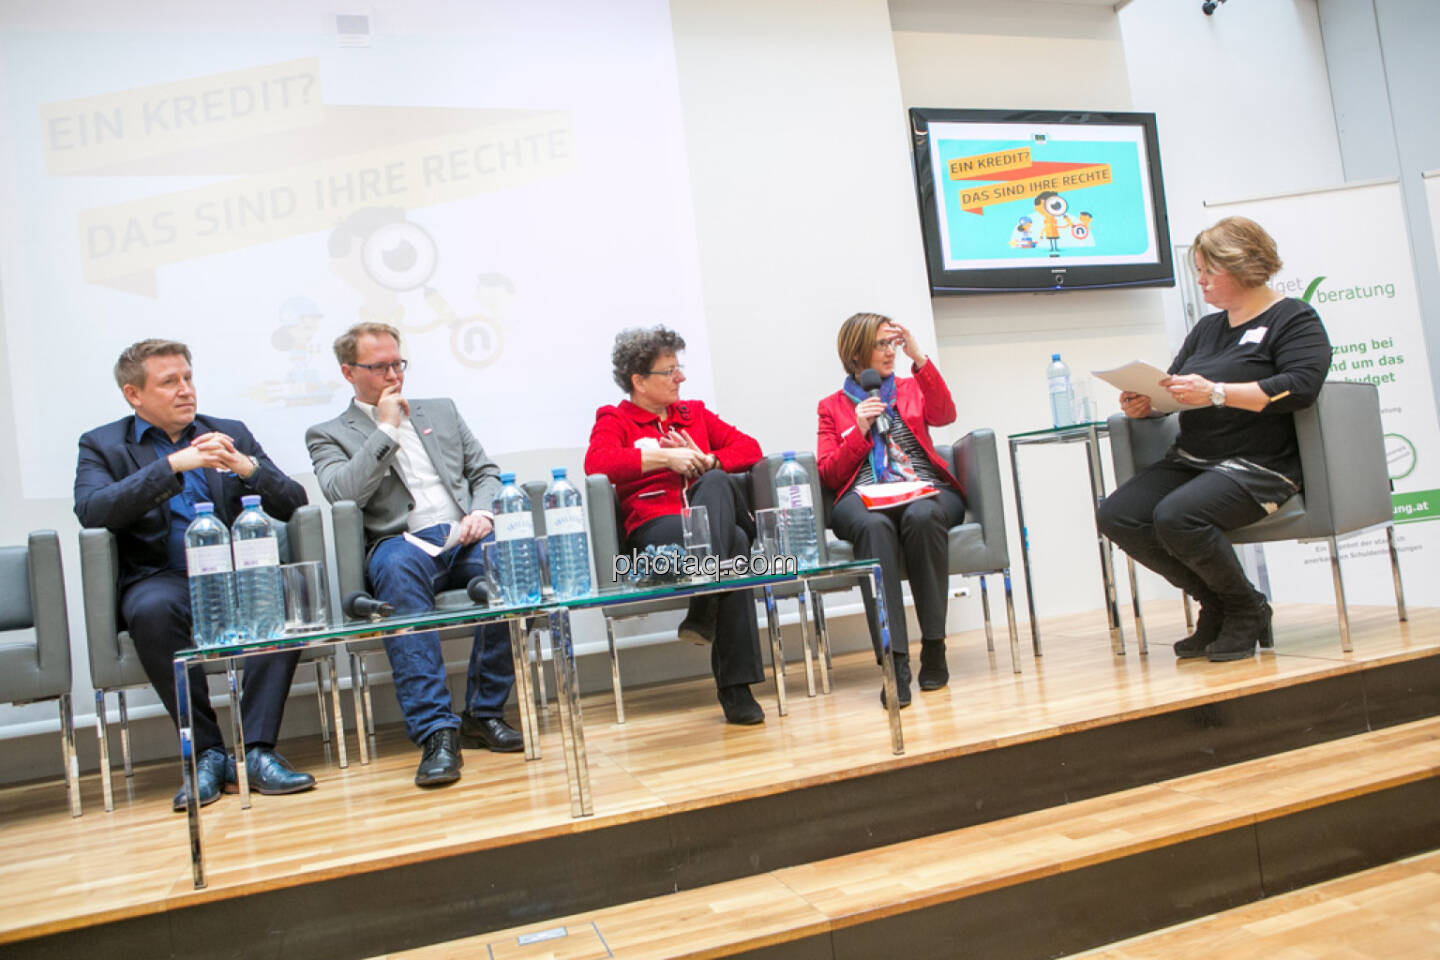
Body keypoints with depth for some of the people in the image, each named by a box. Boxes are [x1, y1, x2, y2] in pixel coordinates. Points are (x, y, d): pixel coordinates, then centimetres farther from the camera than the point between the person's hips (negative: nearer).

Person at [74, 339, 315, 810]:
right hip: (162, 577, -1)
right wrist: (173, 465, -17)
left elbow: (294, 503, 10)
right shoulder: (102, 445, 12)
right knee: (153, 610, -36)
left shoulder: (230, 434, 18)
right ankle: (206, 753, -22)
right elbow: (92, 511, -9)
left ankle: (255, 749, -28)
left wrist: (249, 468, -11)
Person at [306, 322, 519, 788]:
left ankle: (484, 711, -19)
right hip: (404, 543, -3)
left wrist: (483, 512, -2)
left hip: (466, 538, 3)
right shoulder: (328, 435, 15)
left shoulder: (442, 411, 26)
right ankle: (436, 732, -40)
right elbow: (341, 494, -5)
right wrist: (386, 429, -3)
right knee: (398, 567, -40)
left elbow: (486, 472, 20)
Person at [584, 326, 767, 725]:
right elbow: (596, 463, -8)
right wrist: (663, 457, -11)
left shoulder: (694, 413, 30)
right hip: (654, 527, -3)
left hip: (711, 518, 4)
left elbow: (749, 447, 21)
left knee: (716, 482, -35)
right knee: (734, 542, -34)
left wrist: (705, 463, 2)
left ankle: (704, 612, -38)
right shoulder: (615, 421, 14)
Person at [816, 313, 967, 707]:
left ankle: (934, 648, -30)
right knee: (874, 526, -39)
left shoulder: (911, 388, 26)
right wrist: (860, 430, -3)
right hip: (864, 499, -1)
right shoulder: (832, 406, 20)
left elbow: (945, 415, 2)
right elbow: (828, 475, 10)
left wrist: (919, 358, -5)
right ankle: (894, 661, -44)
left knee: (921, 516, -37)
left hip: (926, 492, 1)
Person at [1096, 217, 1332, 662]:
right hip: (1190, 460, 8)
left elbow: (1302, 387, -18)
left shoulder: (1294, 319, 0)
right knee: (1116, 515, -15)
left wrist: (1216, 393, -26)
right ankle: (1217, 605, 1)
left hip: (1258, 467, -7)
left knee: (1176, 516, -33)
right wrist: (1142, 403, -5)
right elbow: (1172, 389, 19)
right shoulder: (1207, 329, 22)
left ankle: (1247, 609, -5)